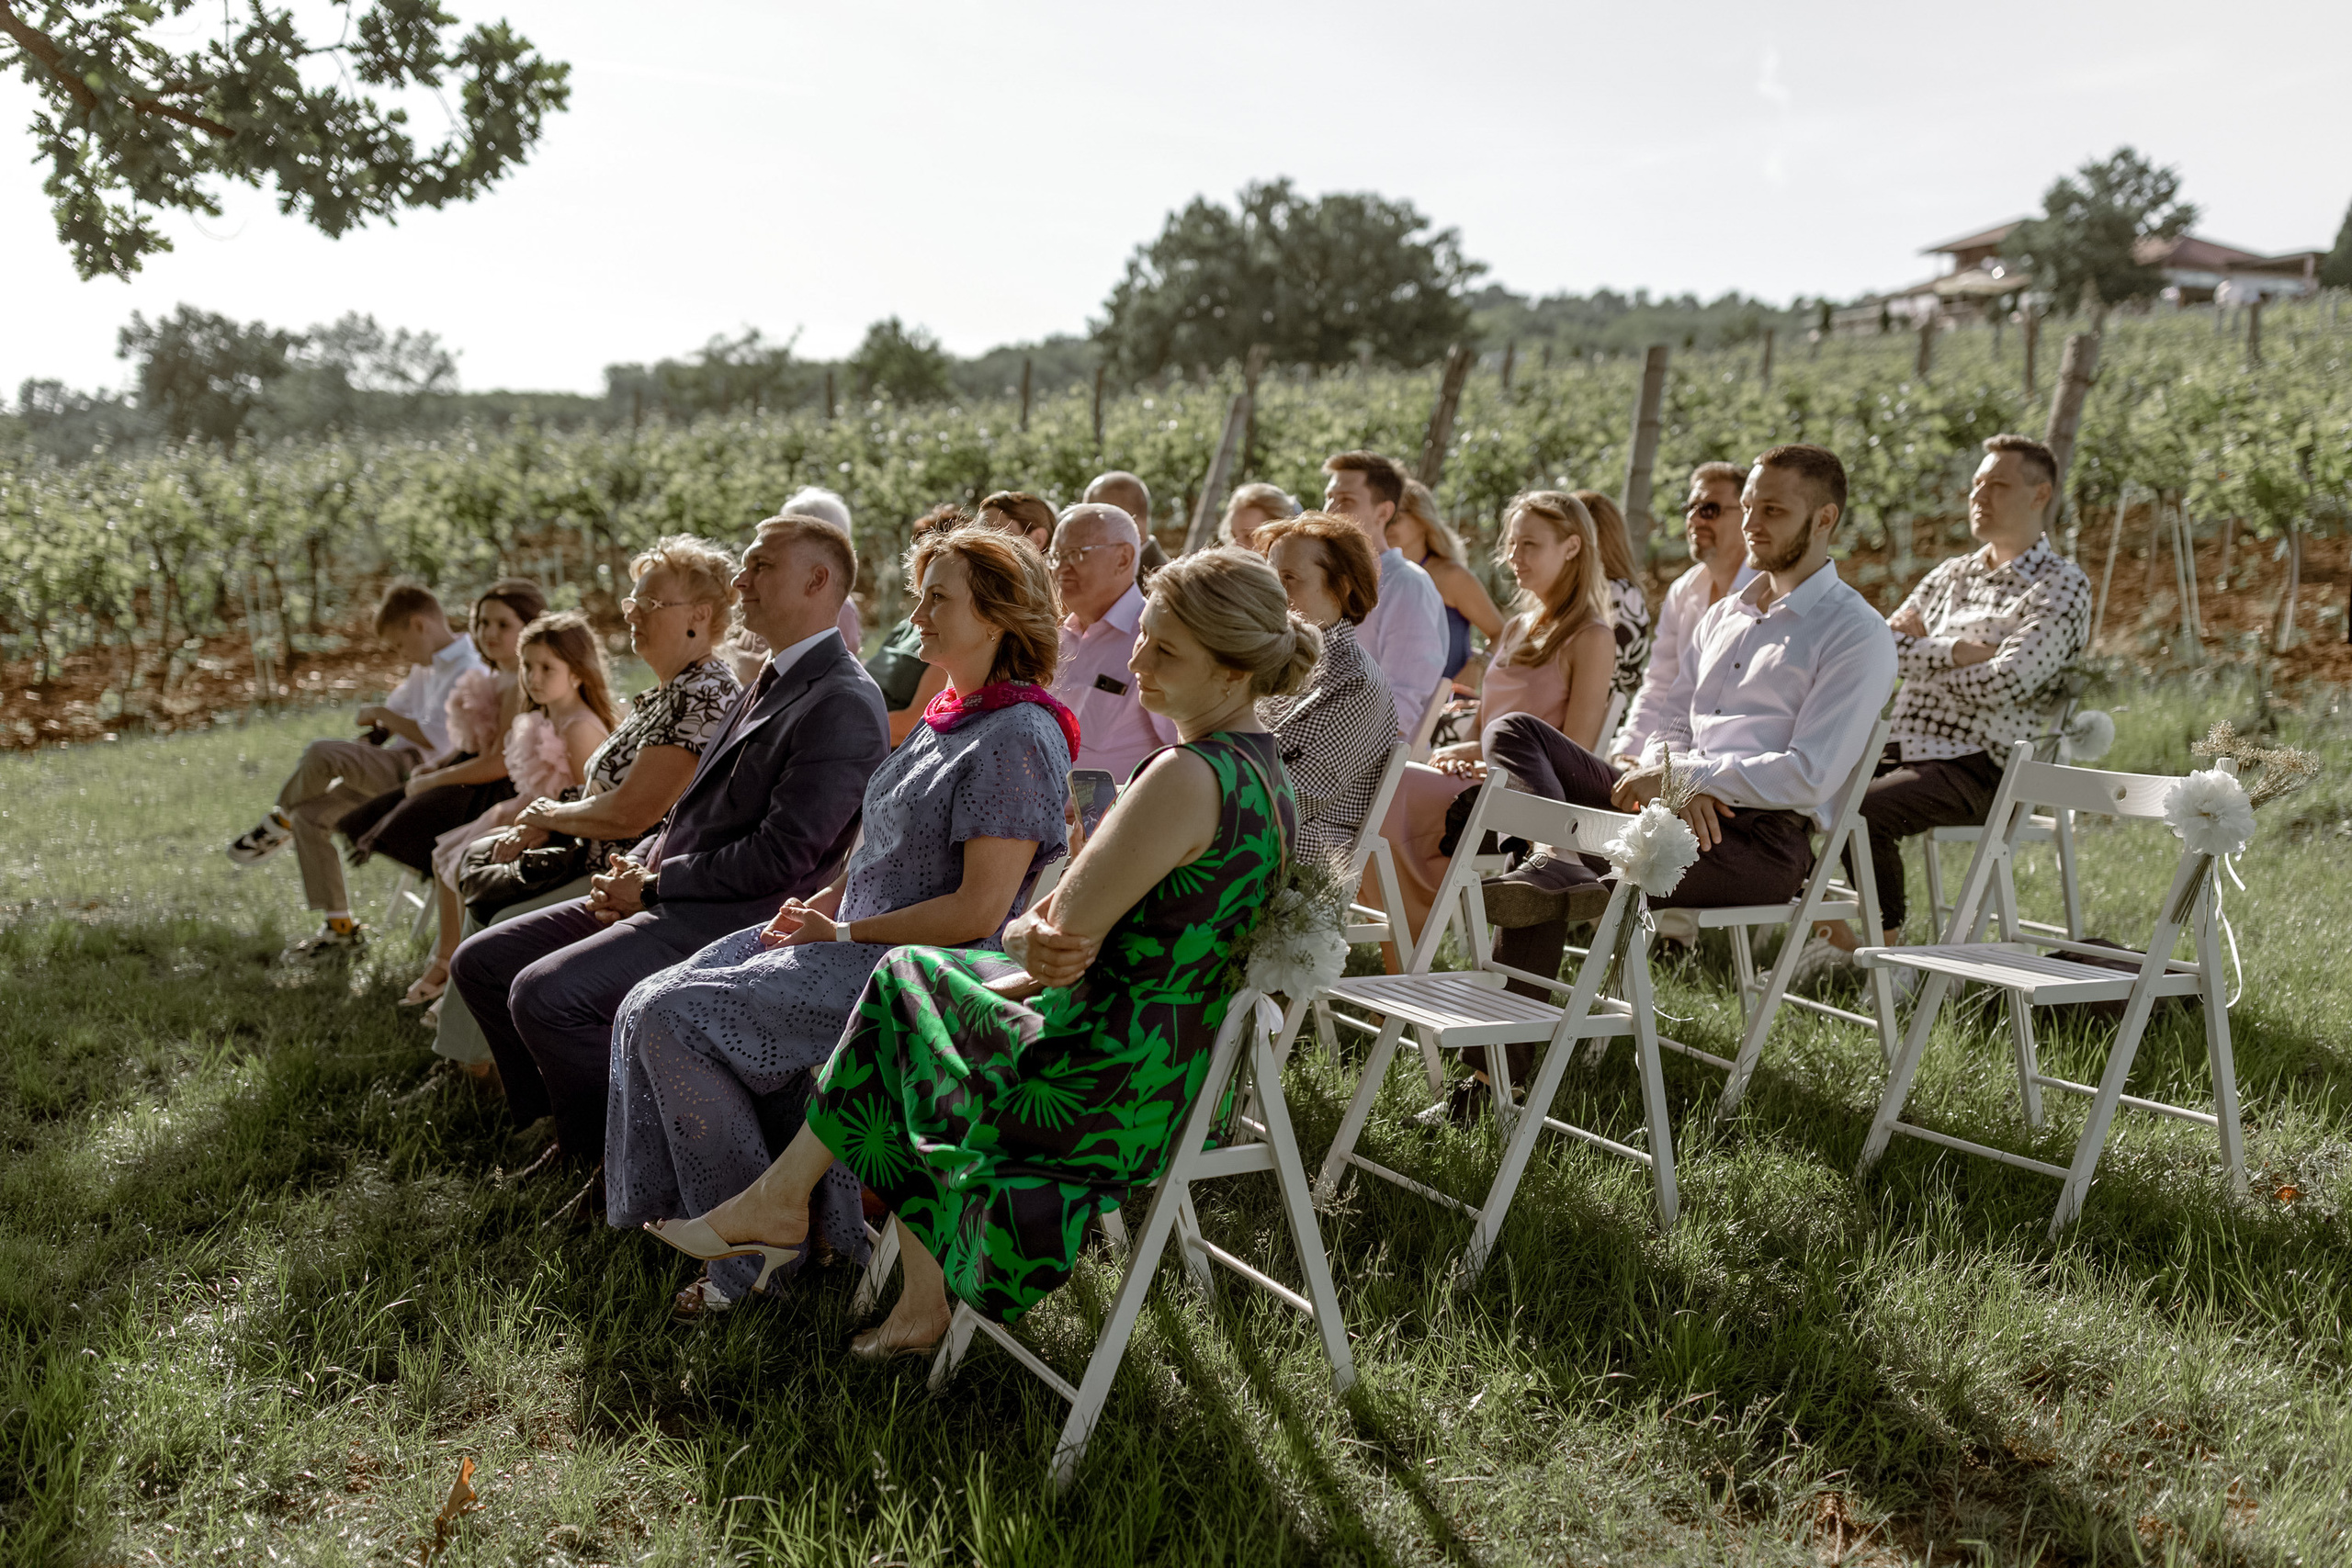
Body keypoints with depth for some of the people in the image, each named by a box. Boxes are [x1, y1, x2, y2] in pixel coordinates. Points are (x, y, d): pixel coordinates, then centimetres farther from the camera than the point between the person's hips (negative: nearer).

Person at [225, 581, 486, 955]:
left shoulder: (466, 671, -15)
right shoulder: (430, 666, 17)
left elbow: (436, 739, -23)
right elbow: (400, 707, 30)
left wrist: (382, 715, -10)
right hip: (403, 767, 10)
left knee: (320, 754, -24)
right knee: (310, 814, 0)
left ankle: (278, 824, 8)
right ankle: (339, 927, 5)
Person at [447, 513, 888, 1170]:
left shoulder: (844, 704, -14)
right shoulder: (769, 682, 18)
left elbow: (780, 856, -20)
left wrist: (655, 883, -12)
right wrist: (638, 865, 3)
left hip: (729, 919, -10)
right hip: (667, 897, 10)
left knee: (543, 992, -24)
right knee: (480, 961, 8)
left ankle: (610, 1156, -2)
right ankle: (567, 1123, 18)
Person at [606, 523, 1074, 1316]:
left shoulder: (1020, 739, -17)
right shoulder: (948, 712, 13)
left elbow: (978, 908, -21)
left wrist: (842, 932, -13)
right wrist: (824, 901, 5)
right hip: (858, 942, 9)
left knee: (669, 1015, -15)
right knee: (649, 1006, -2)